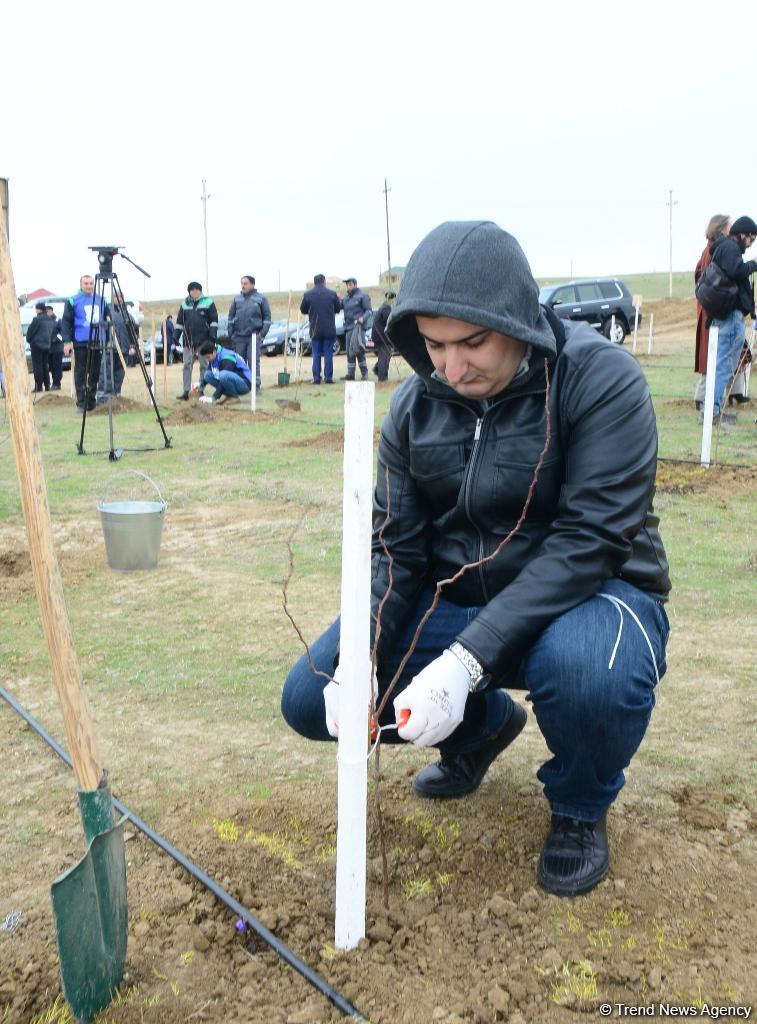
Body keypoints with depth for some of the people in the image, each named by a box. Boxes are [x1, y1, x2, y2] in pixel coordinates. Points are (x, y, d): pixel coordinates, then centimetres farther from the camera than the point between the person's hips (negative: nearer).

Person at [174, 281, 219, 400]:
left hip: (203, 340, -3)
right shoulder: (184, 304, 11)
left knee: (204, 366, 2)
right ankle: (186, 391, 2)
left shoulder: (208, 303, 1)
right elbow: (179, 321, 15)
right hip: (188, 341, 3)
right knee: (187, 366, 1)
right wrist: (175, 336, 7)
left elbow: (214, 320, -2)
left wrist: (212, 335, -10)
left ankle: (201, 390, 9)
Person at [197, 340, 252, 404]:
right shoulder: (213, 358, 1)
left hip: (245, 384, -9)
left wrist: (213, 398, -27)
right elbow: (207, 374, 14)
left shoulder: (227, 359, -24)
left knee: (224, 375, -36)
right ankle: (228, 395, 1)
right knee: (208, 375, -4)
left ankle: (234, 397, -12)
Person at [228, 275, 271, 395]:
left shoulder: (261, 298, 1)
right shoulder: (236, 299, 9)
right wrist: (231, 335, 6)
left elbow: (267, 317, 1)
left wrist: (262, 333, -7)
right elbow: (231, 317, 12)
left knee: (254, 361, -7)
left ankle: (256, 386, -2)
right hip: (239, 336, 3)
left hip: (254, 335, -3)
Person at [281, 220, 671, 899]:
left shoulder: (601, 380, -20)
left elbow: (588, 541, -27)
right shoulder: (416, 404, -4)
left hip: (588, 594, -4)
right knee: (309, 700, -7)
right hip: (455, 598, 5)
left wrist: (467, 660, -35)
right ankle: (484, 725, 20)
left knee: (587, 671, -40)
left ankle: (579, 807, -2)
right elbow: (394, 547, -5)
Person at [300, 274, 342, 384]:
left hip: (315, 329, 1)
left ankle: (316, 378, 4)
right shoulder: (332, 294, -4)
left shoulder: (307, 294, -3)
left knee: (316, 354, 7)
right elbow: (338, 309, 7)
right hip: (329, 329, -1)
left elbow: (303, 310, 6)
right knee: (328, 353, 5)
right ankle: (328, 377, 3)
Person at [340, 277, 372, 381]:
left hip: (358, 326, -7)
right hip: (348, 327, 7)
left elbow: (368, 310, -5)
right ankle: (350, 374, 13)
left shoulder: (362, 296, -1)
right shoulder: (346, 298, 19)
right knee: (349, 351, 8)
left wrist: (363, 318, -22)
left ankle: (364, 373, -6)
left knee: (358, 350, -13)